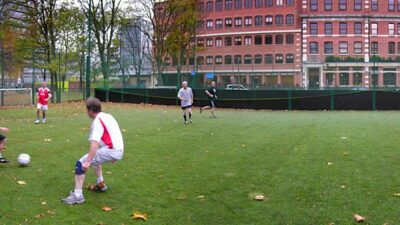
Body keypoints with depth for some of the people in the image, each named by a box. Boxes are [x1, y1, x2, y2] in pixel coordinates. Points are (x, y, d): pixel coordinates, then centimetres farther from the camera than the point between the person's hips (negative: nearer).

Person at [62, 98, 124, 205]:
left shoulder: (97, 121, -11)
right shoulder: (107, 116, 16)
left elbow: (95, 143, -26)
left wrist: (88, 161, -32)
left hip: (111, 151, -9)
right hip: (118, 151, 9)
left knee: (81, 163, -8)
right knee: (94, 156, 34)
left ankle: (78, 195, -16)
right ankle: (101, 184, 38)